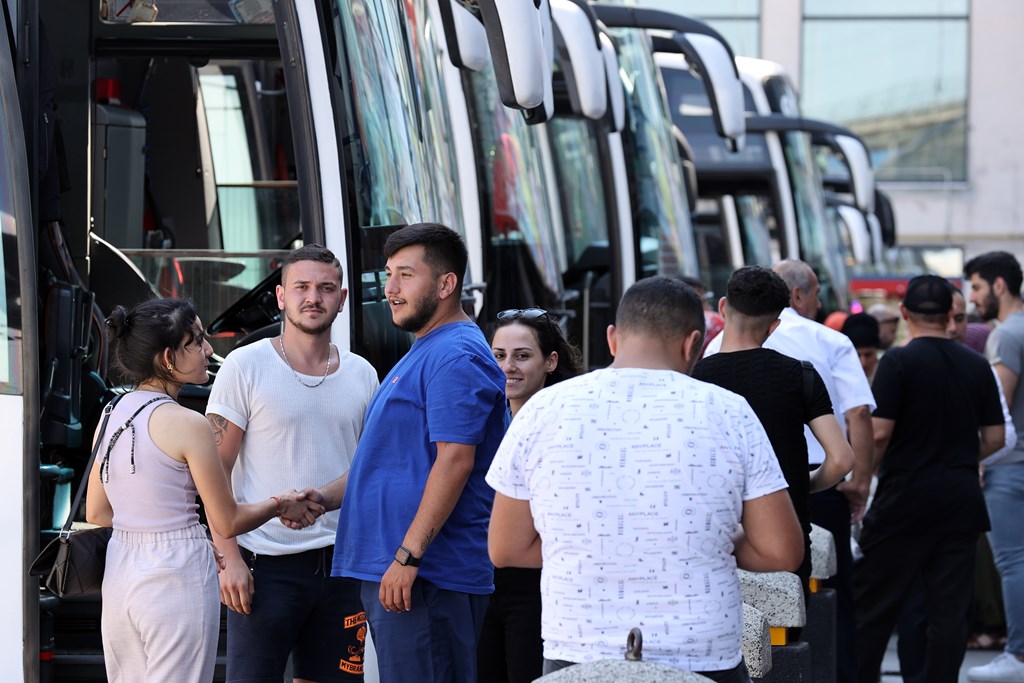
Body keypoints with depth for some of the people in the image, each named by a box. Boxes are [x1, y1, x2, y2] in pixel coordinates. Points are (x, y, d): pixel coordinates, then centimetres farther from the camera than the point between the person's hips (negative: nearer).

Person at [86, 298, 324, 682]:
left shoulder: (112, 416, 7)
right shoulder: (187, 424, -13)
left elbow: (97, 514, 13)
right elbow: (227, 523, -7)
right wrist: (281, 506, 9)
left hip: (119, 574, 7)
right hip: (176, 574, -7)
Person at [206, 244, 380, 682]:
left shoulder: (361, 375, 12)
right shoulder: (246, 366, -2)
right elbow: (215, 473, -5)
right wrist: (229, 559, -14)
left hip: (338, 563, 4)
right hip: (266, 563, -4)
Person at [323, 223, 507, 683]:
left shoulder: (456, 356, -12)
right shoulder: (422, 354, 22)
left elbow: (455, 460, -21)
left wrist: (408, 556, -23)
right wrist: (323, 499, 12)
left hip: (429, 574, -11)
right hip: (389, 572, 11)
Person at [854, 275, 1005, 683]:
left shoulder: (899, 362, -10)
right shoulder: (977, 366, 6)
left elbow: (879, 433, -14)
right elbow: (995, 438, 8)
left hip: (905, 497, -4)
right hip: (962, 502, 4)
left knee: (874, 605, 5)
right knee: (950, 610, 5)